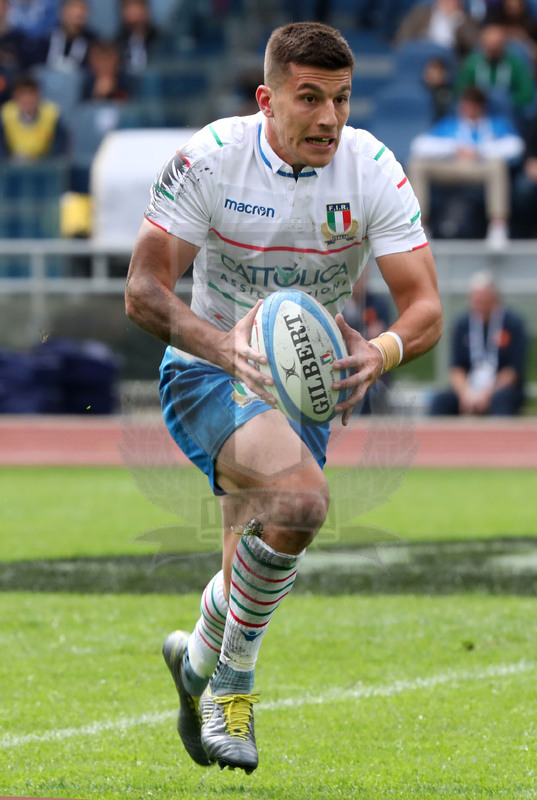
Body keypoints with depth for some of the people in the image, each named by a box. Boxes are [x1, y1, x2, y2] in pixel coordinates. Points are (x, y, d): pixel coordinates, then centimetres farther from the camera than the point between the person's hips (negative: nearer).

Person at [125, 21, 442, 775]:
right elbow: (143, 289, -19)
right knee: (300, 496, -31)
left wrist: (381, 352, -39)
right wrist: (221, 344, -38)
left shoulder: (373, 170, -14)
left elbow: (426, 307, -15)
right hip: (207, 373, -4)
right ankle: (229, 678, -10)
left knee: (255, 579, 7)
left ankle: (200, 658, 43)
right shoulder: (210, 158, -19)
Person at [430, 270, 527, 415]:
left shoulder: (513, 323, -1)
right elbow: (456, 369, 5)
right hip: (467, 387, 3)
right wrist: (466, 393, -16)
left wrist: (487, 394, -19)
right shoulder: (463, 324, 9)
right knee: (441, 400, -26)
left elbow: (513, 370, -6)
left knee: (501, 399, -38)